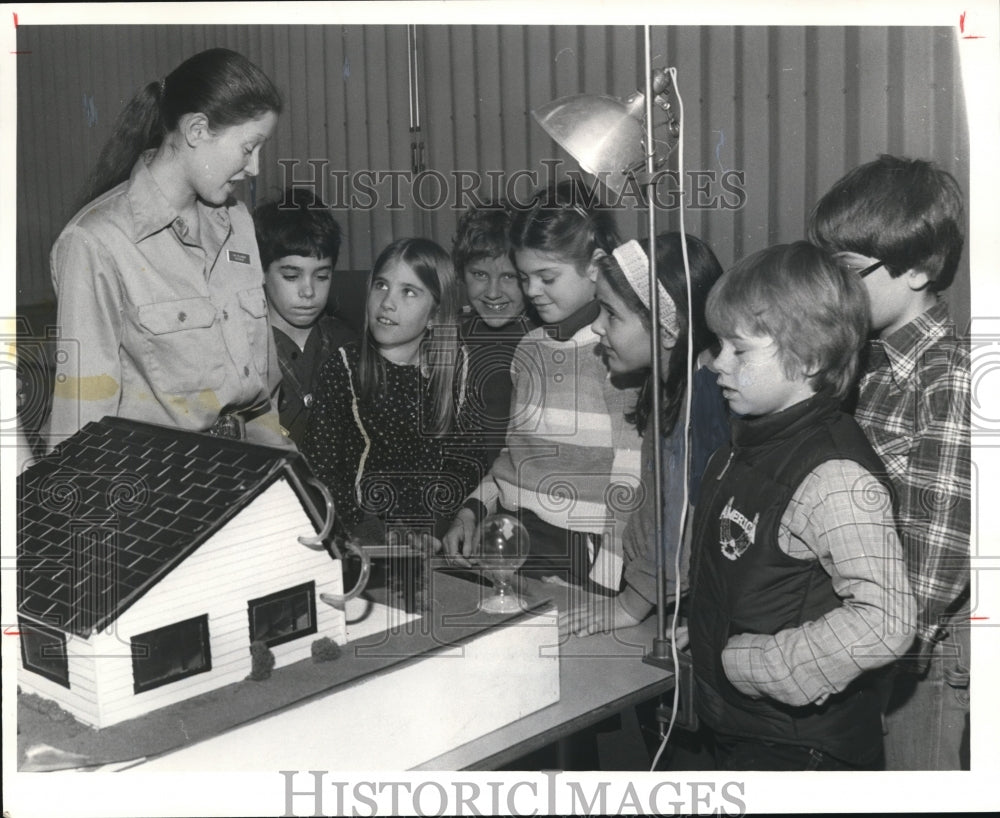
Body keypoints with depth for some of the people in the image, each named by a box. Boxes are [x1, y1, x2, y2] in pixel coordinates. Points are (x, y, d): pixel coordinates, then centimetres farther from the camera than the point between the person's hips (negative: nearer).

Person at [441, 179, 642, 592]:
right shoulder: (530, 348, 14)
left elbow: (629, 491, -10)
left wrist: (597, 584, -17)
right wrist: (472, 510, 8)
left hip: (578, 558, -6)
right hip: (506, 539, 7)